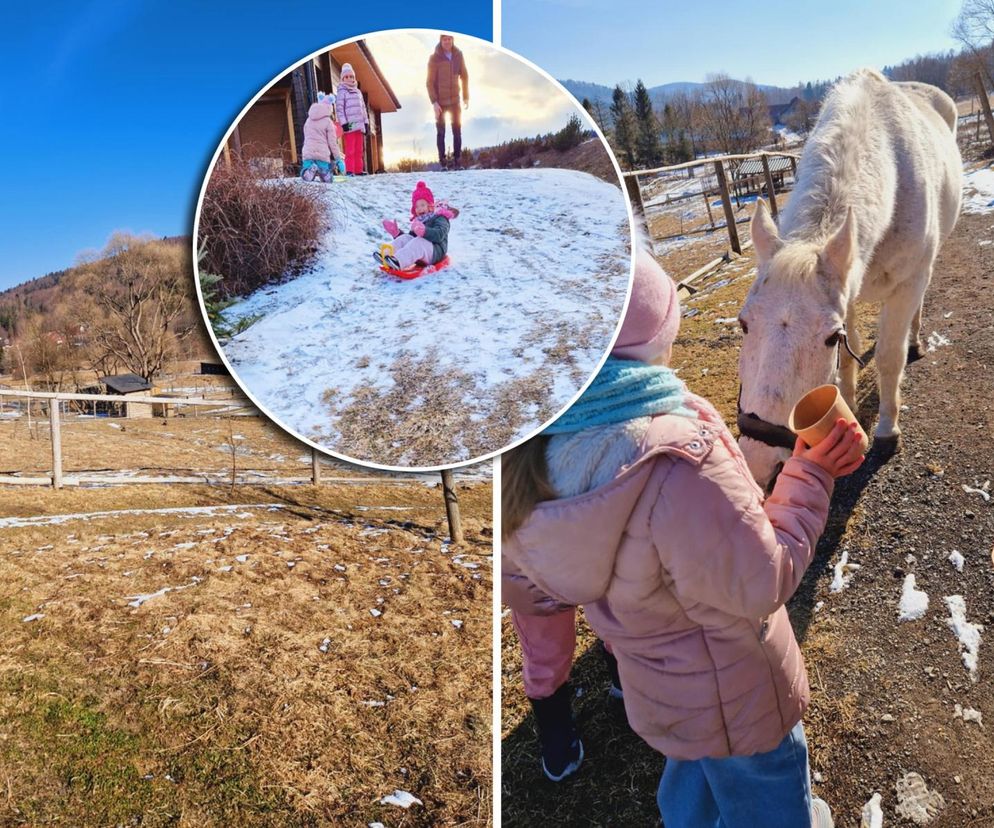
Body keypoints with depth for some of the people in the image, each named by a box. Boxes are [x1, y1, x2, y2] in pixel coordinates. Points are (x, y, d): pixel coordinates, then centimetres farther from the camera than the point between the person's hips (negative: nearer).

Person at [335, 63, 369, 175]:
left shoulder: (358, 91, 20)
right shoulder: (342, 91, 1)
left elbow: (363, 108, 21)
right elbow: (339, 108, -6)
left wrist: (366, 122, 13)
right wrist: (343, 123, -14)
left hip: (360, 125, 6)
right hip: (349, 125, -6)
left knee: (359, 150, 7)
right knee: (350, 149, -10)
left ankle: (358, 170, 11)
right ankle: (349, 170, -11)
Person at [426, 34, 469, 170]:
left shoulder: (458, 55, 0)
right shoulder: (434, 58, -9)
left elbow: (464, 77, 8)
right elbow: (430, 82, -9)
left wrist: (466, 97, 6)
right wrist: (434, 102, -15)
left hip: (455, 100, 3)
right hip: (440, 102, -3)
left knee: (457, 131, 2)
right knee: (441, 132, 1)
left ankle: (457, 161, 7)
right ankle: (442, 162, 5)